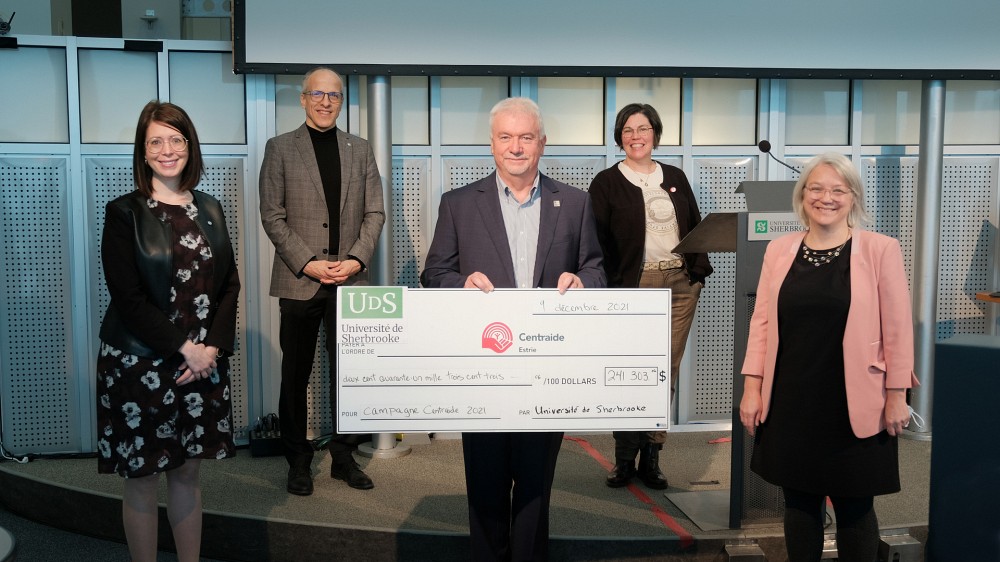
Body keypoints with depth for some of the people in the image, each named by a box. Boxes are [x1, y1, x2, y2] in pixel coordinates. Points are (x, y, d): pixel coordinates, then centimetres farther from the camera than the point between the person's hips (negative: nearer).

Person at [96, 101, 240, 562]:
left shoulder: (209, 210, 9)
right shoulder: (124, 213, -4)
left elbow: (229, 284, 7)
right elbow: (127, 297, -11)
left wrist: (213, 347, -6)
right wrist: (184, 348, -14)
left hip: (203, 359, 4)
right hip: (140, 363, -4)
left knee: (187, 472, 13)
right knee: (142, 480, 7)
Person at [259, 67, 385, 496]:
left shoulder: (360, 150, 12)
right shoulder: (280, 149, 4)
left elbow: (375, 213, 7)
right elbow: (272, 216, -2)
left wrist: (357, 259, -8)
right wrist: (307, 264, -12)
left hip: (350, 280, 2)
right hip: (299, 281, -2)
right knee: (296, 376, 7)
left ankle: (344, 456, 20)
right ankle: (298, 461, 19)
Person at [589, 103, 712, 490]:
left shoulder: (675, 178, 16)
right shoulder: (606, 183, 3)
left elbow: (695, 226, 17)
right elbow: (599, 239, -2)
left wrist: (700, 270, 6)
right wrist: (612, 286, -10)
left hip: (681, 284, 4)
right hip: (635, 287, -4)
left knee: (667, 371, 5)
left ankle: (651, 457, 13)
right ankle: (624, 460, 10)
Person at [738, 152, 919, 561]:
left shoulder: (880, 250, -4)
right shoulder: (779, 250, 5)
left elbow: (897, 328, -3)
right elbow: (761, 320, 5)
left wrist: (897, 395, -4)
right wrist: (752, 386, 1)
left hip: (853, 407, -3)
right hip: (790, 403, 3)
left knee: (854, 507, 8)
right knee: (799, 502, 13)